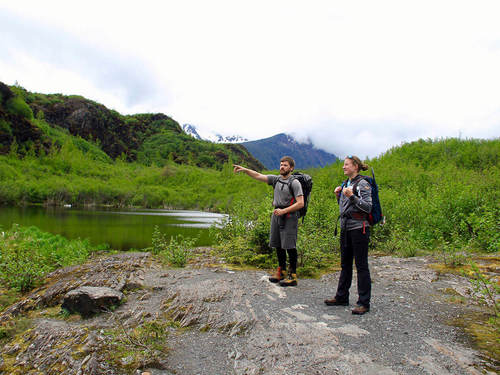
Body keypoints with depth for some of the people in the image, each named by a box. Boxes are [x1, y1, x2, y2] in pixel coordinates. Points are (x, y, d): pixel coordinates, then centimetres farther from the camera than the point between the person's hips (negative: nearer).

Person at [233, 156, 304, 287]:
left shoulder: (294, 183, -7)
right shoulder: (276, 179, 12)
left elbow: (300, 203, -12)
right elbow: (258, 176, 8)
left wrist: (283, 211, -16)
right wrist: (244, 169, -4)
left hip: (289, 216, -7)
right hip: (276, 215, 7)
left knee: (290, 246, -5)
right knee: (278, 245, 13)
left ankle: (293, 276, 3)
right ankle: (281, 271, 27)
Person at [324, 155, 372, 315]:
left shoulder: (363, 184, -8)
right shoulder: (345, 184, 15)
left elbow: (368, 207, -15)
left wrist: (352, 196, -22)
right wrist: (338, 195, 6)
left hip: (359, 228, -8)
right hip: (345, 228, 8)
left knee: (361, 266, -1)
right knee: (345, 264, 15)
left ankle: (364, 303, 7)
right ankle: (341, 297, 25)